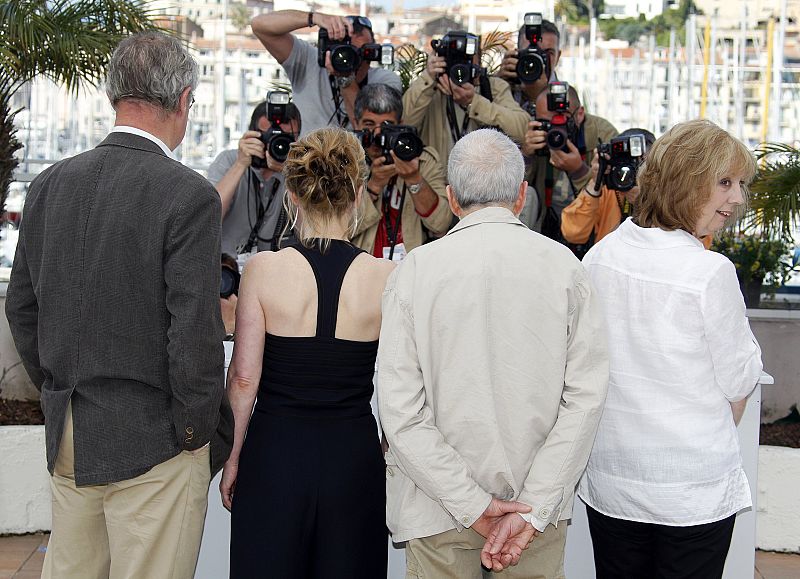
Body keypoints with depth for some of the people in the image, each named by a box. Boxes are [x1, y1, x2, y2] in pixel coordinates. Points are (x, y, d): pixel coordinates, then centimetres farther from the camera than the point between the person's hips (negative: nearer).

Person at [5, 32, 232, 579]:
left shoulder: (50, 184, 3)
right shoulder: (188, 194, -16)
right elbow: (194, 332, -18)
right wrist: (197, 433, -6)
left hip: (66, 437, 6)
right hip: (151, 442, -6)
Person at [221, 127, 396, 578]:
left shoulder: (263, 269, -10)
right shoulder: (386, 277, -8)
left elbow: (244, 378, -7)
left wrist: (233, 458, 5)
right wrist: (390, 452, 13)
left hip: (273, 455, 0)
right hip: (353, 456, 1)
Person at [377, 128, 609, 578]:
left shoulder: (415, 270, -9)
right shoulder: (563, 265, -6)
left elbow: (400, 413, -14)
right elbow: (586, 395, -11)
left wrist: (472, 505, -11)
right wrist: (531, 510, -11)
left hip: (439, 515, -1)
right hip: (542, 499, 1)